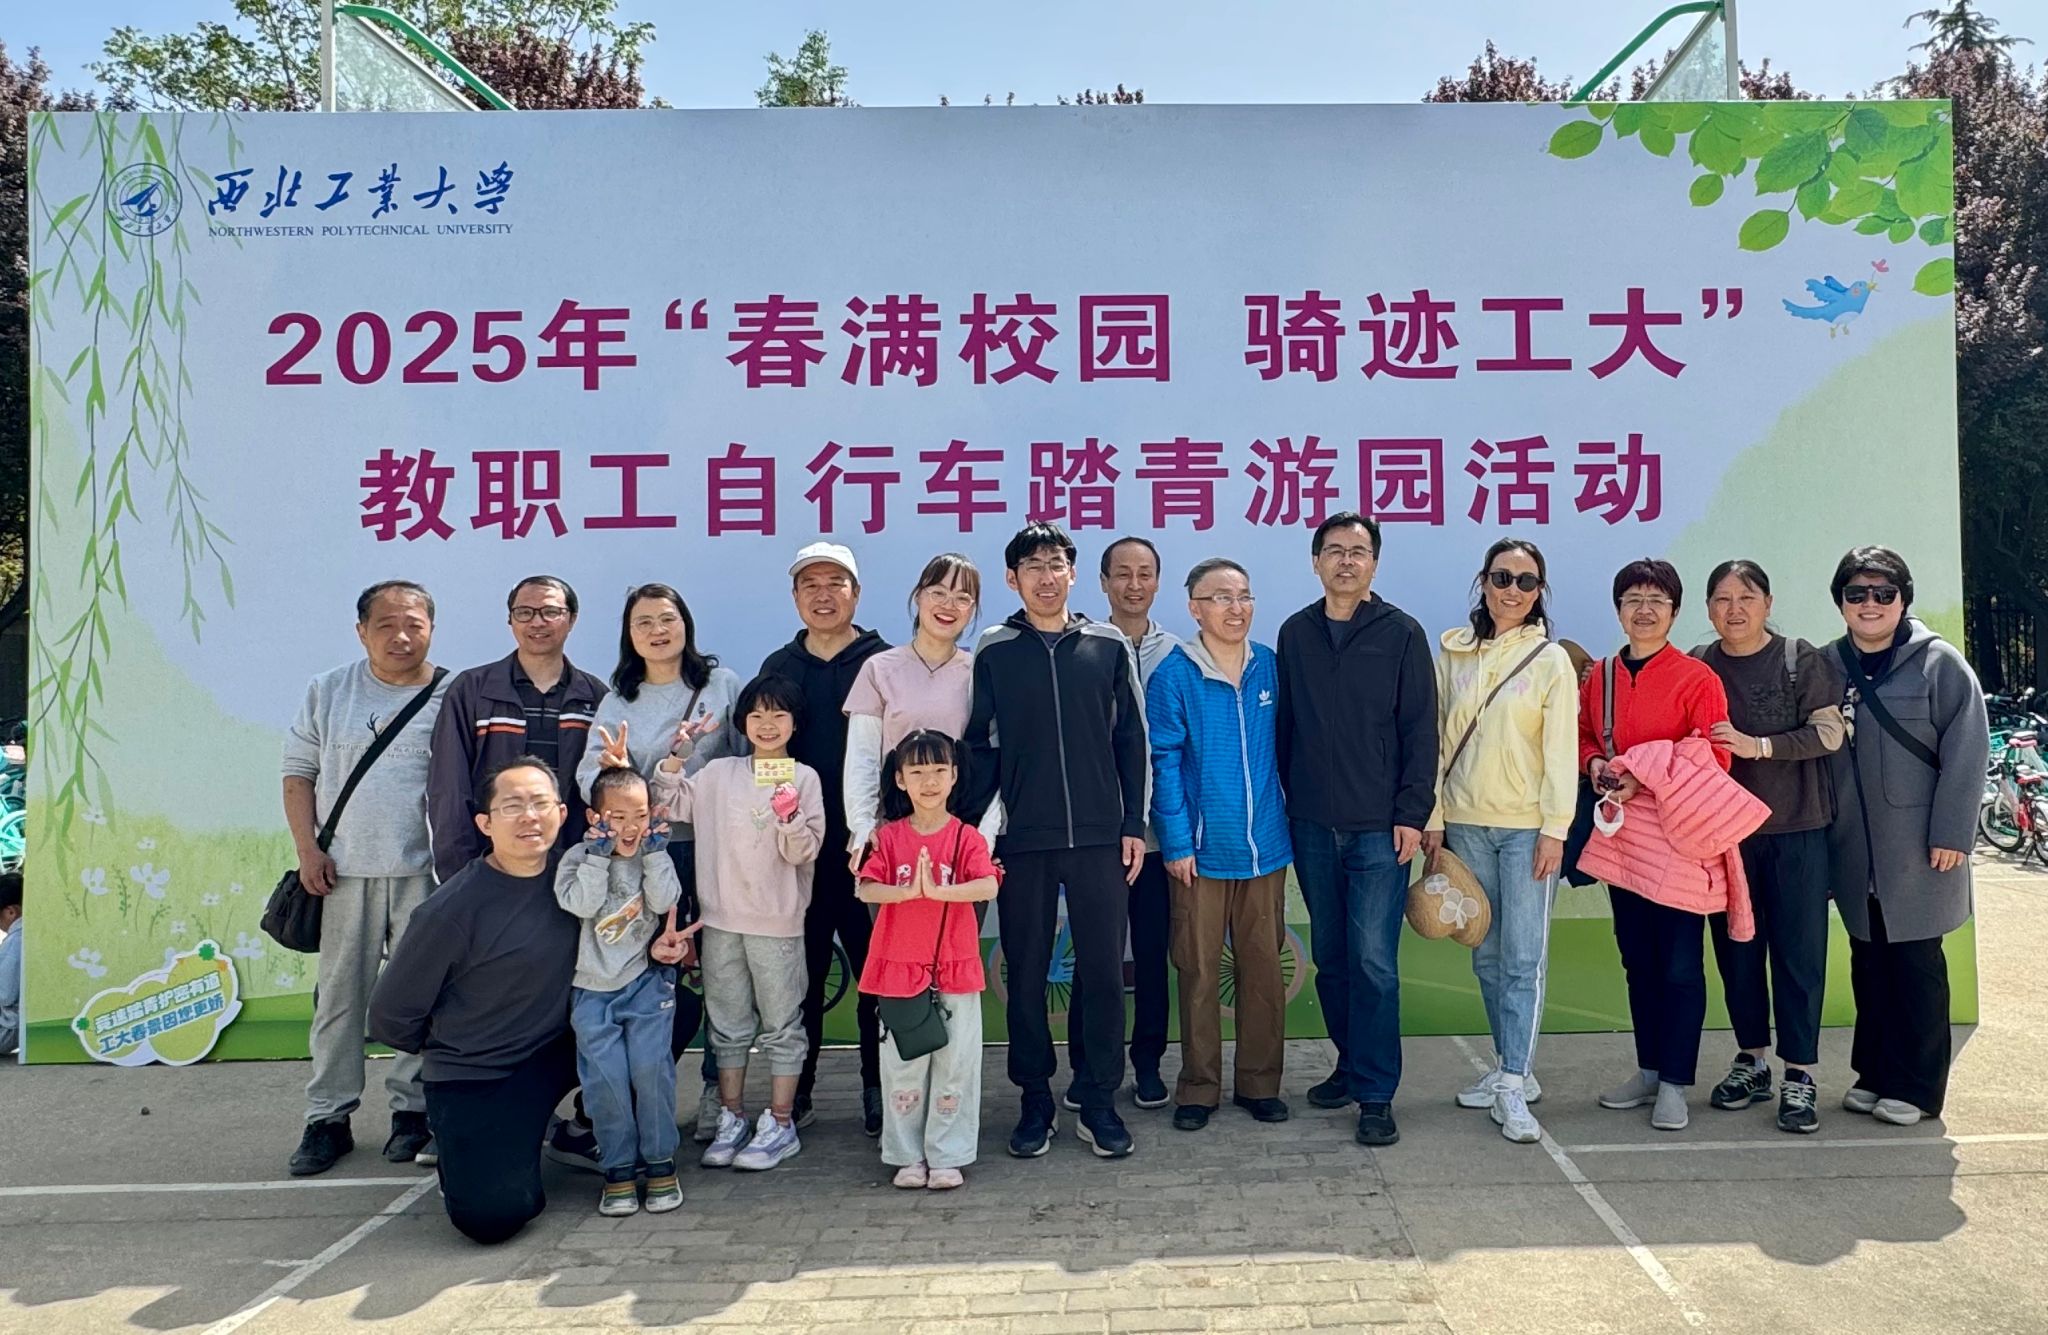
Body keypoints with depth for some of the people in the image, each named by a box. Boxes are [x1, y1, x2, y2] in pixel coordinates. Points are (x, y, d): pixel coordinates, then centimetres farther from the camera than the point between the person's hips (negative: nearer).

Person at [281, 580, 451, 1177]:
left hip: (426, 872, -2)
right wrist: (307, 848, 0)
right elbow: (299, 772, 11)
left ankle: (412, 1109, 17)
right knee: (339, 993, 6)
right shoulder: (328, 692, 8)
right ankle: (328, 1117, 16)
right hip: (344, 870, 2)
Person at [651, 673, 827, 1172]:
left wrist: (789, 819, -24)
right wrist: (677, 756, -3)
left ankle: (779, 1123, 14)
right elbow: (671, 804, 6)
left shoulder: (804, 778, -2)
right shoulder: (720, 774, 8)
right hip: (721, 918, 4)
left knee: (781, 1025, 5)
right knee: (728, 1024, 13)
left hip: (777, 922, -3)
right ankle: (731, 1120, 24)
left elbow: (804, 852, -6)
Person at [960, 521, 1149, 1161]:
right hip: (1022, 842, 0)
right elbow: (980, 747, 4)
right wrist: (965, 824, -2)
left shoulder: (1109, 646, 5)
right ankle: (1035, 1101, 20)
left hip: (1100, 839, 0)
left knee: (1104, 971, 3)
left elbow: (1131, 741, 7)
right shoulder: (993, 652, 4)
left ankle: (1098, 1100, 17)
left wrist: (1133, 825, 3)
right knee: (1026, 974, 7)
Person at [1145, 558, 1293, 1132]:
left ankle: (1260, 1082, 24)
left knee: (1264, 968, 10)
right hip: (1201, 851, -3)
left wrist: (1288, 824, 7)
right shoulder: (1174, 675, -8)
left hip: (1265, 848, 3)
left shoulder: (1270, 667, 3)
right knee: (1199, 972, 6)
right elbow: (1163, 762, -8)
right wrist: (1176, 841, -12)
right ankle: (1198, 1087, 19)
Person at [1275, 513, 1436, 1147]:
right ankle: (1352, 1065, 28)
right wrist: (1285, 801, 8)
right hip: (1312, 826, 4)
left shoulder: (1401, 633, -1)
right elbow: (1284, 724, 11)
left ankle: (1375, 1094, 4)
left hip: (1379, 827, -4)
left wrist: (1412, 813, -8)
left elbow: (1420, 729, -2)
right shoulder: (1296, 633, 8)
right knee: (1329, 956, 12)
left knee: (1373, 960, -5)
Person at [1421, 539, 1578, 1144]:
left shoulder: (1551, 660, -3)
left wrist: (1555, 829, -11)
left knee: (1524, 958, -4)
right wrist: (1434, 817, 4)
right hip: (1464, 823, 4)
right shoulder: (1452, 652, 6)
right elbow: (1439, 739, 8)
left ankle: (1513, 1086, 0)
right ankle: (1512, 1066, 23)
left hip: (1526, 827, -3)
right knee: (1487, 954, 10)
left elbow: (1561, 751, -5)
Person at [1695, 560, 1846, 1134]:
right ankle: (1752, 1060, 23)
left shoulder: (1802, 660, -2)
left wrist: (1757, 746, -20)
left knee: (1799, 951, 0)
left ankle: (1799, 1076, 9)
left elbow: (1828, 732, -9)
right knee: (1736, 948, 9)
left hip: (1797, 829, -2)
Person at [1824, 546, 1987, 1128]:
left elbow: (1968, 748, -8)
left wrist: (1952, 832, -13)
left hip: (1918, 849, -4)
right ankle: (1874, 1074, 23)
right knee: (1869, 964, 11)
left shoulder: (1939, 663, -4)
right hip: (1853, 851, 4)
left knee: (1918, 965, 3)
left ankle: (1916, 1087, 14)